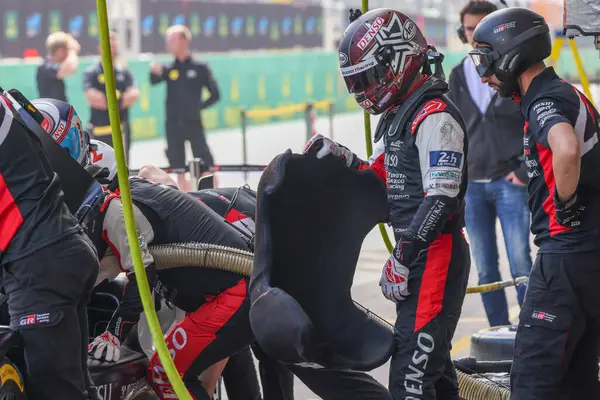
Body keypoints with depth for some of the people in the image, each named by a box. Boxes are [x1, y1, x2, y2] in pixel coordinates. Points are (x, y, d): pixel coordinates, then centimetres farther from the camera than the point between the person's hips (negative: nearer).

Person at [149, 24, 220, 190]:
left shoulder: (200, 68, 0)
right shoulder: (168, 69, 5)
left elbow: (215, 94, 3)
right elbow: (154, 81, -14)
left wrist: (200, 106, -8)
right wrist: (155, 72, -34)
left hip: (193, 123, -3)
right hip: (173, 125, 3)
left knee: (206, 167, -4)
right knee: (179, 169, 8)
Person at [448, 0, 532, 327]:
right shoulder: (458, 76, 11)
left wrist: (526, 170, -8)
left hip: (510, 182, -4)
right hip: (471, 186, 4)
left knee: (520, 265, -8)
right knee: (486, 270, 5)